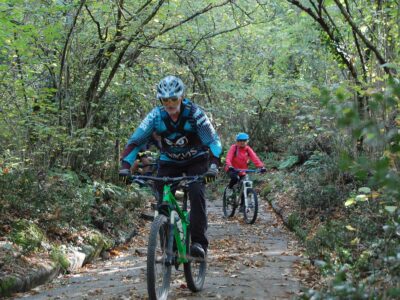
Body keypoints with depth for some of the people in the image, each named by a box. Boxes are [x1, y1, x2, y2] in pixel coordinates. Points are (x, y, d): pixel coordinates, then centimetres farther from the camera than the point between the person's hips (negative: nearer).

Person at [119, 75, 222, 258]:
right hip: (169, 162, 3)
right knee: (163, 201, -9)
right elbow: (136, 140, -21)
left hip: (196, 160, -2)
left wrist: (213, 165, -44)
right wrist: (125, 166, -35)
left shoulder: (194, 113, -24)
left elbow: (213, 141, -27)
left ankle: (199, 242, -23)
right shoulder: (156, 116, -19)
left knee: (196, 194, -26)